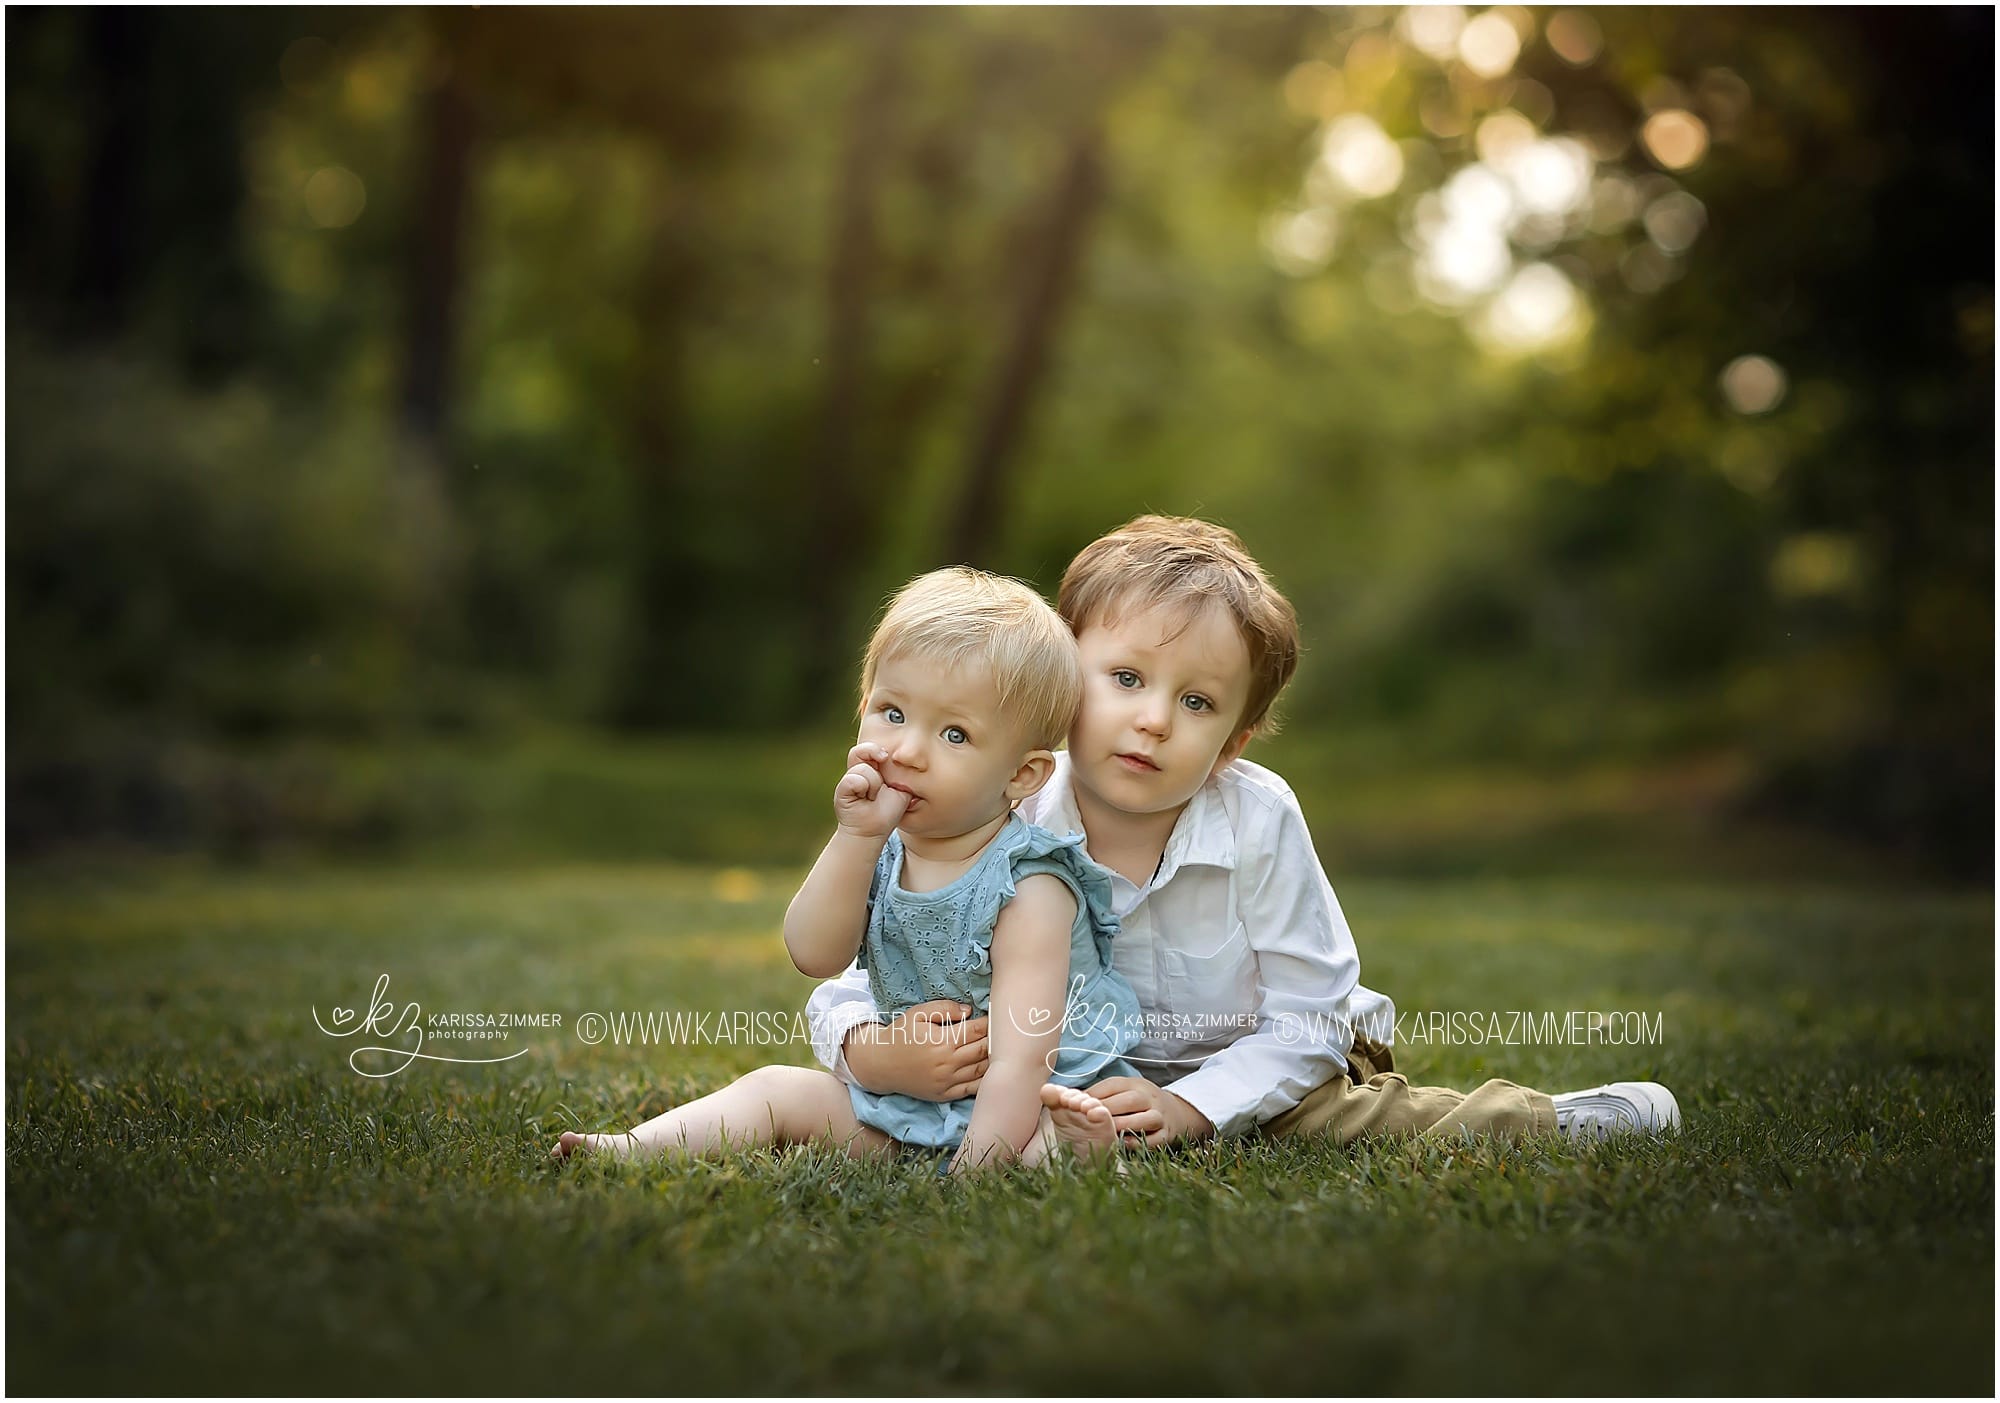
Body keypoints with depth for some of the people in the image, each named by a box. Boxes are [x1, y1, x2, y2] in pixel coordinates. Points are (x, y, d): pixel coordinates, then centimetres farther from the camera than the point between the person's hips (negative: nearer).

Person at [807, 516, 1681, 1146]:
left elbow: (1308, 1020, -16)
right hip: (1076, 1086, 3)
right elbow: (846, 994, -17)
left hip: (1248, 1075, -2)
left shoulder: (1258, 820, -23)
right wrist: (872, 1054, -40)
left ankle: (1554, 1122, 18)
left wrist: (1189, 1108, -31)